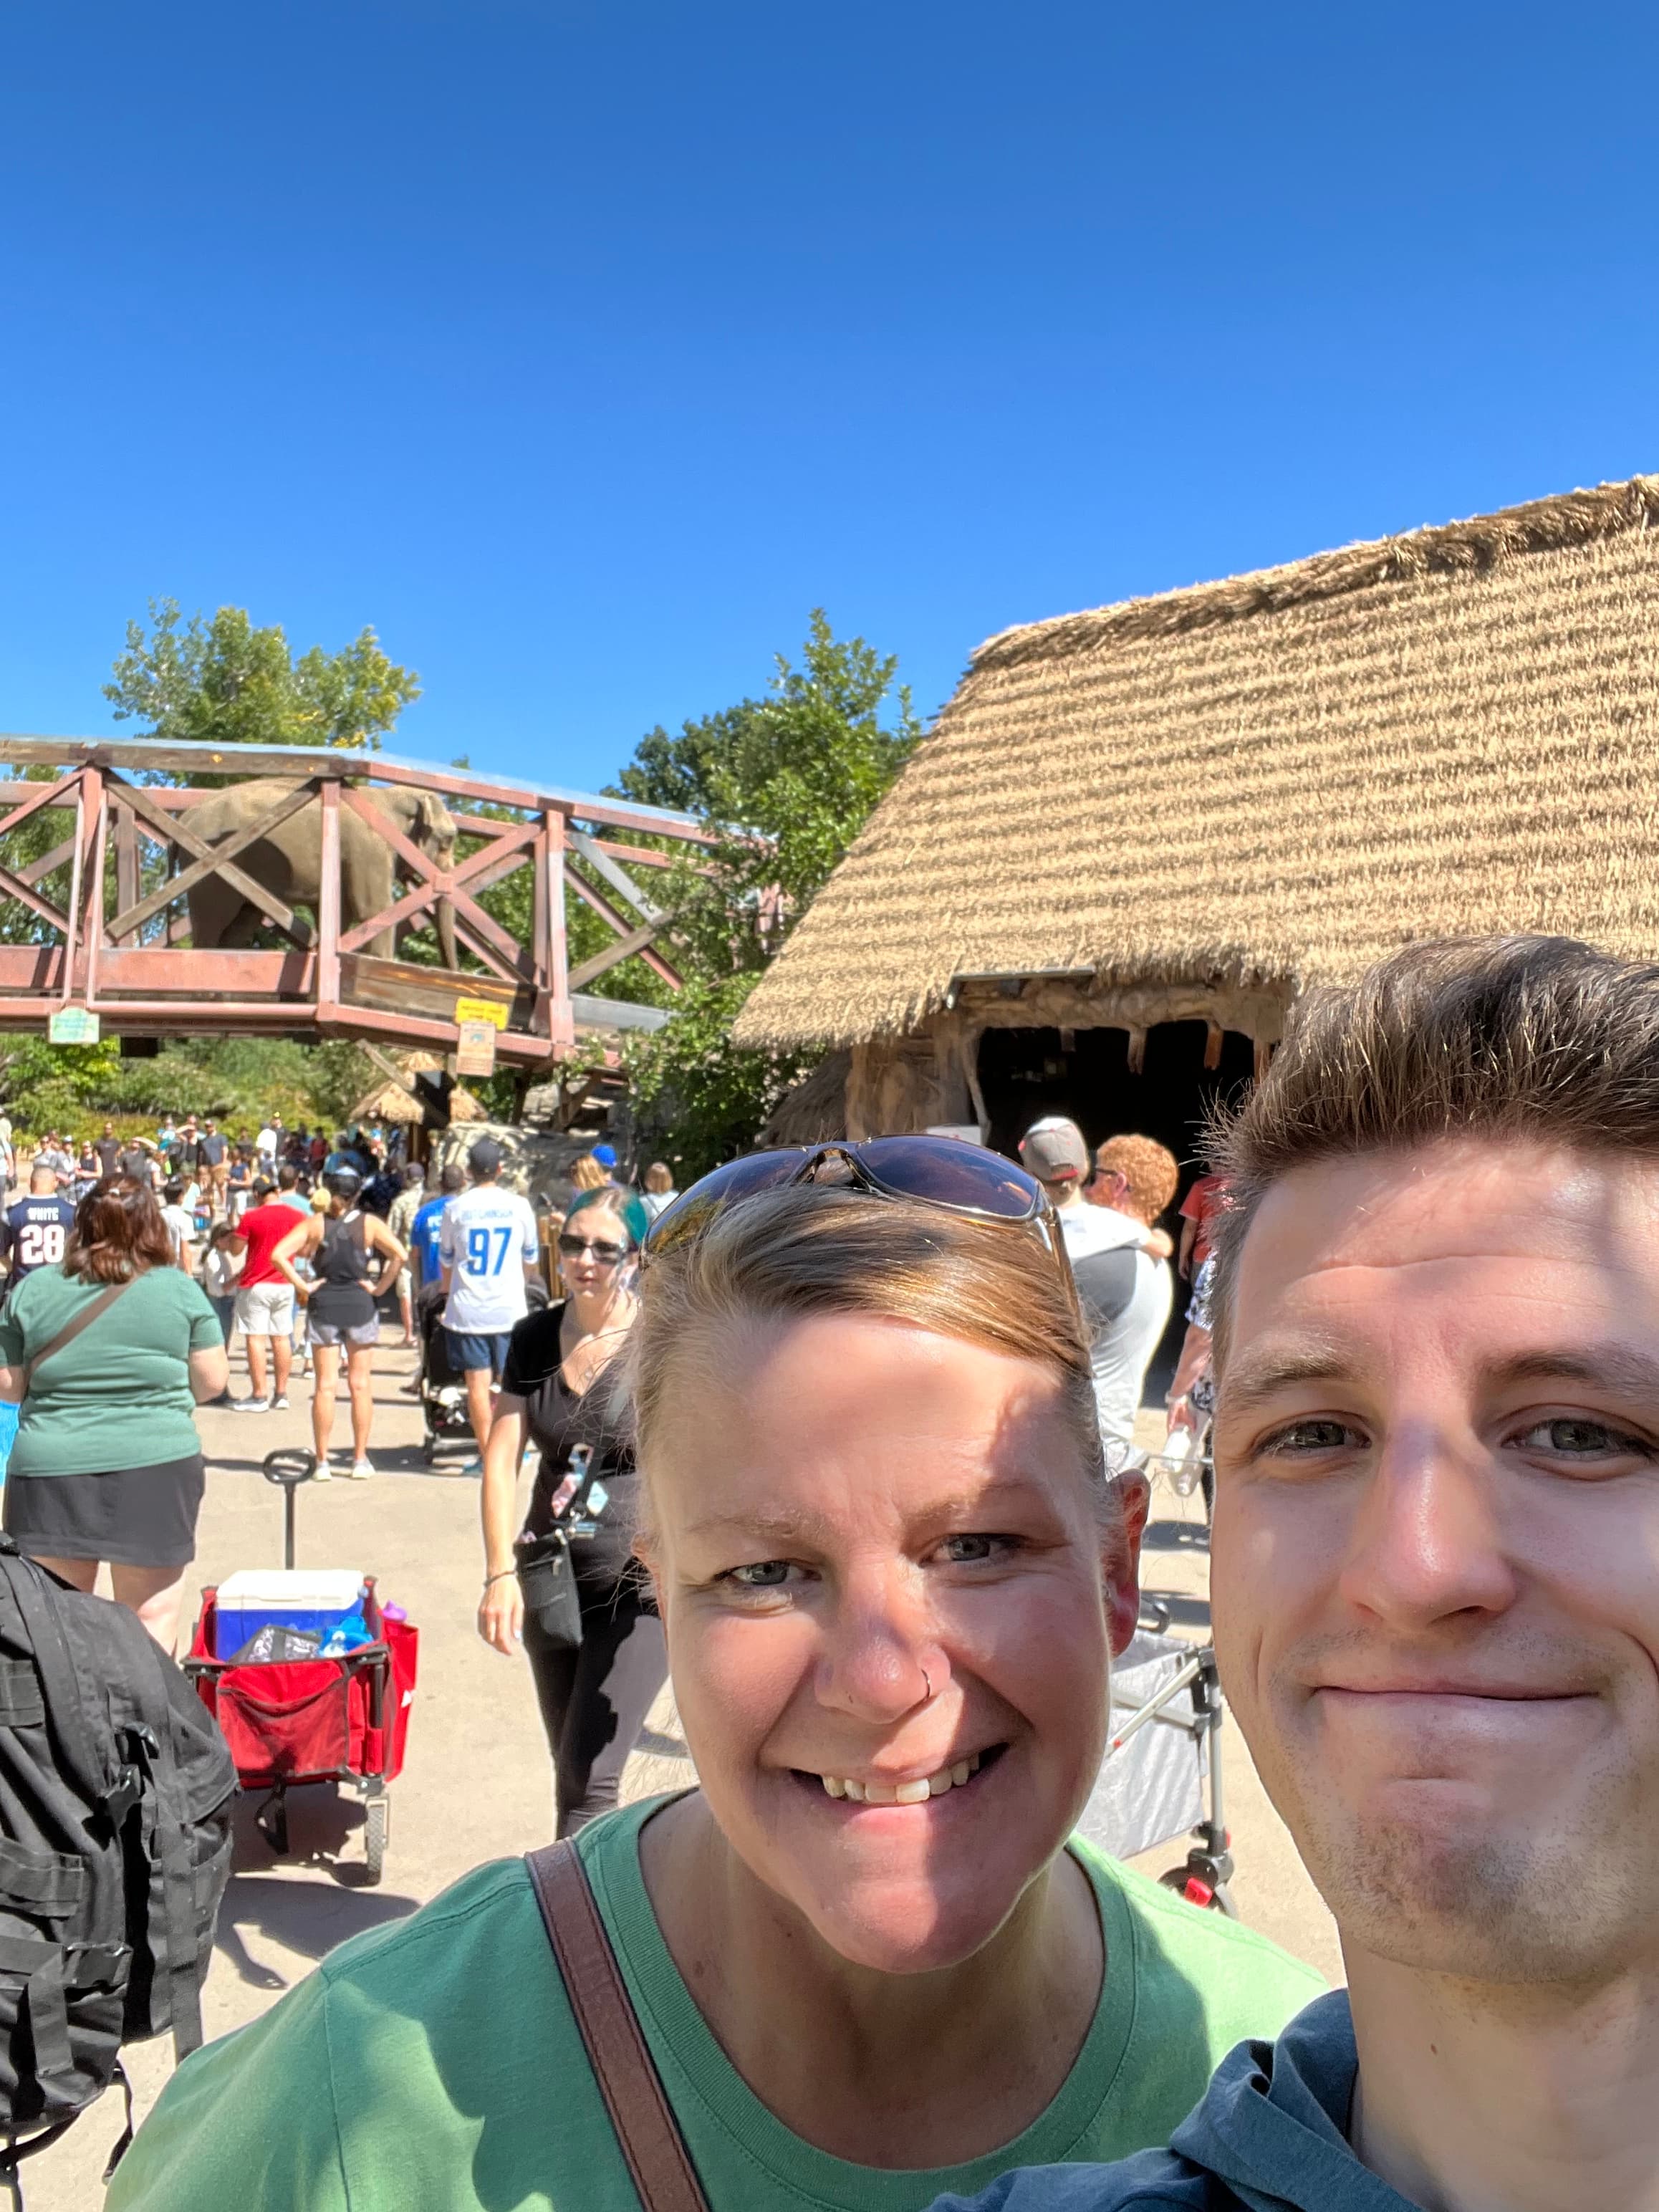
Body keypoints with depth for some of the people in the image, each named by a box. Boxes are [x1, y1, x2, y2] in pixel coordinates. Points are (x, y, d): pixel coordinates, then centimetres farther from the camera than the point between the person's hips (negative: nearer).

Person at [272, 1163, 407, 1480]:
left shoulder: (315, 1224, -1)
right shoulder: (370, 1224, -3)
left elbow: (278, 1255, -11)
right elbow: (400, 1255, -16)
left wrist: (303, 1286, -7)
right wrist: (380, 1287, -7)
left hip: (323, 1306, 1)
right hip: (360, 1304, 0)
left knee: (325, 1386, 5)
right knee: (360, 1385, 7)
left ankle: (321, 1461, 7)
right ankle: (360, 1460, 11)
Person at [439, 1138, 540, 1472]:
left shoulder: (456, 1207, -1)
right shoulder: (519, 1206, 0)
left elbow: (446, 1260, 10)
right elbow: (531, 1259, 12)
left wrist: (449, 1294, 27)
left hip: (467, 1310, -1)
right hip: (509, 1309, 1)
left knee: (477, 1383, 2)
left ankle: (487, 1454, 2)